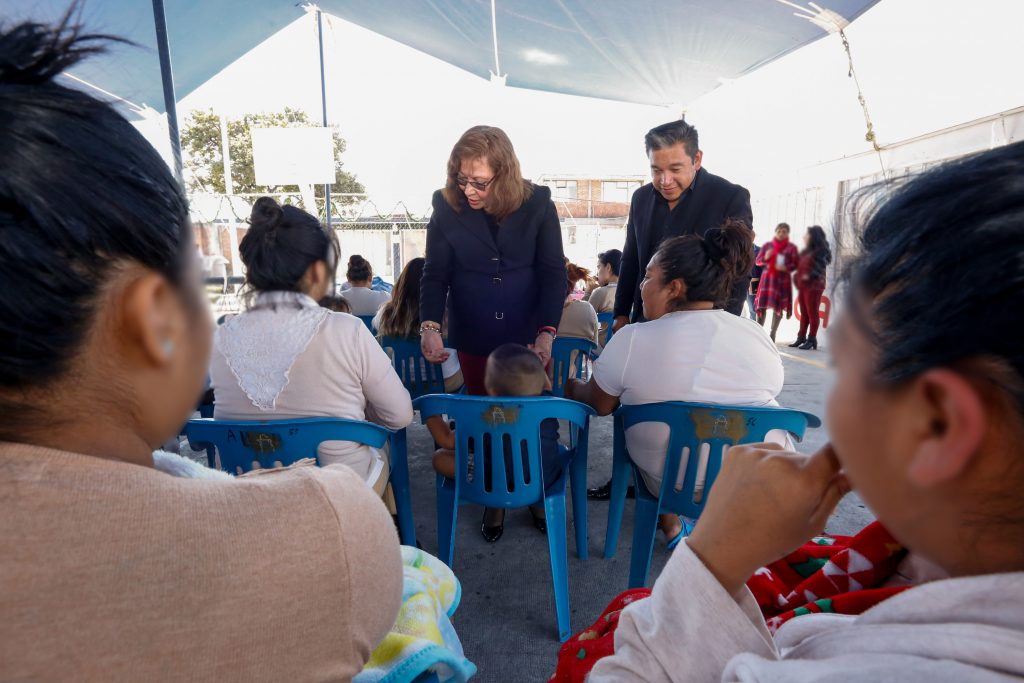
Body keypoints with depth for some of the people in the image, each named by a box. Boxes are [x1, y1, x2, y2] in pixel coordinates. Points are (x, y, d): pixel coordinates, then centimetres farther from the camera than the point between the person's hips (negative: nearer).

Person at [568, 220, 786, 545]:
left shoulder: (632, 339, -16)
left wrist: (569, 386, 18)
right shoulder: (759, 336, -6)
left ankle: (669, 524, 34)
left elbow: (599, 404, -2)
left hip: (668, 483, -2)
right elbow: (767, 397, 10)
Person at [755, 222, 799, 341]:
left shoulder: (791, 247, 6)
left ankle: (772, 335, 6)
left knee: (778, 307, -1)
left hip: (782, 279, -1)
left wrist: (786, 267, -15)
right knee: (762, 305, -6)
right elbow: (757, 261, 9)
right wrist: (765, 257, -11)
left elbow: (796, 264, 3)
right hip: (767, 278, 1)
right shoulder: (767, 245, 10)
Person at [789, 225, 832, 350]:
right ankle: (801, 338, 16)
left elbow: (820, 269, -14)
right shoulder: (806, 251, 18)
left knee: (812, 313, -4)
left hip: (813, 286, -8)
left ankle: (811, 339, 0)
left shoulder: (821, 251, -7)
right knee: (804, 313, 11)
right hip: (802, 286, 8)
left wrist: (809, 276, -24)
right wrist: (798, 278, 6)